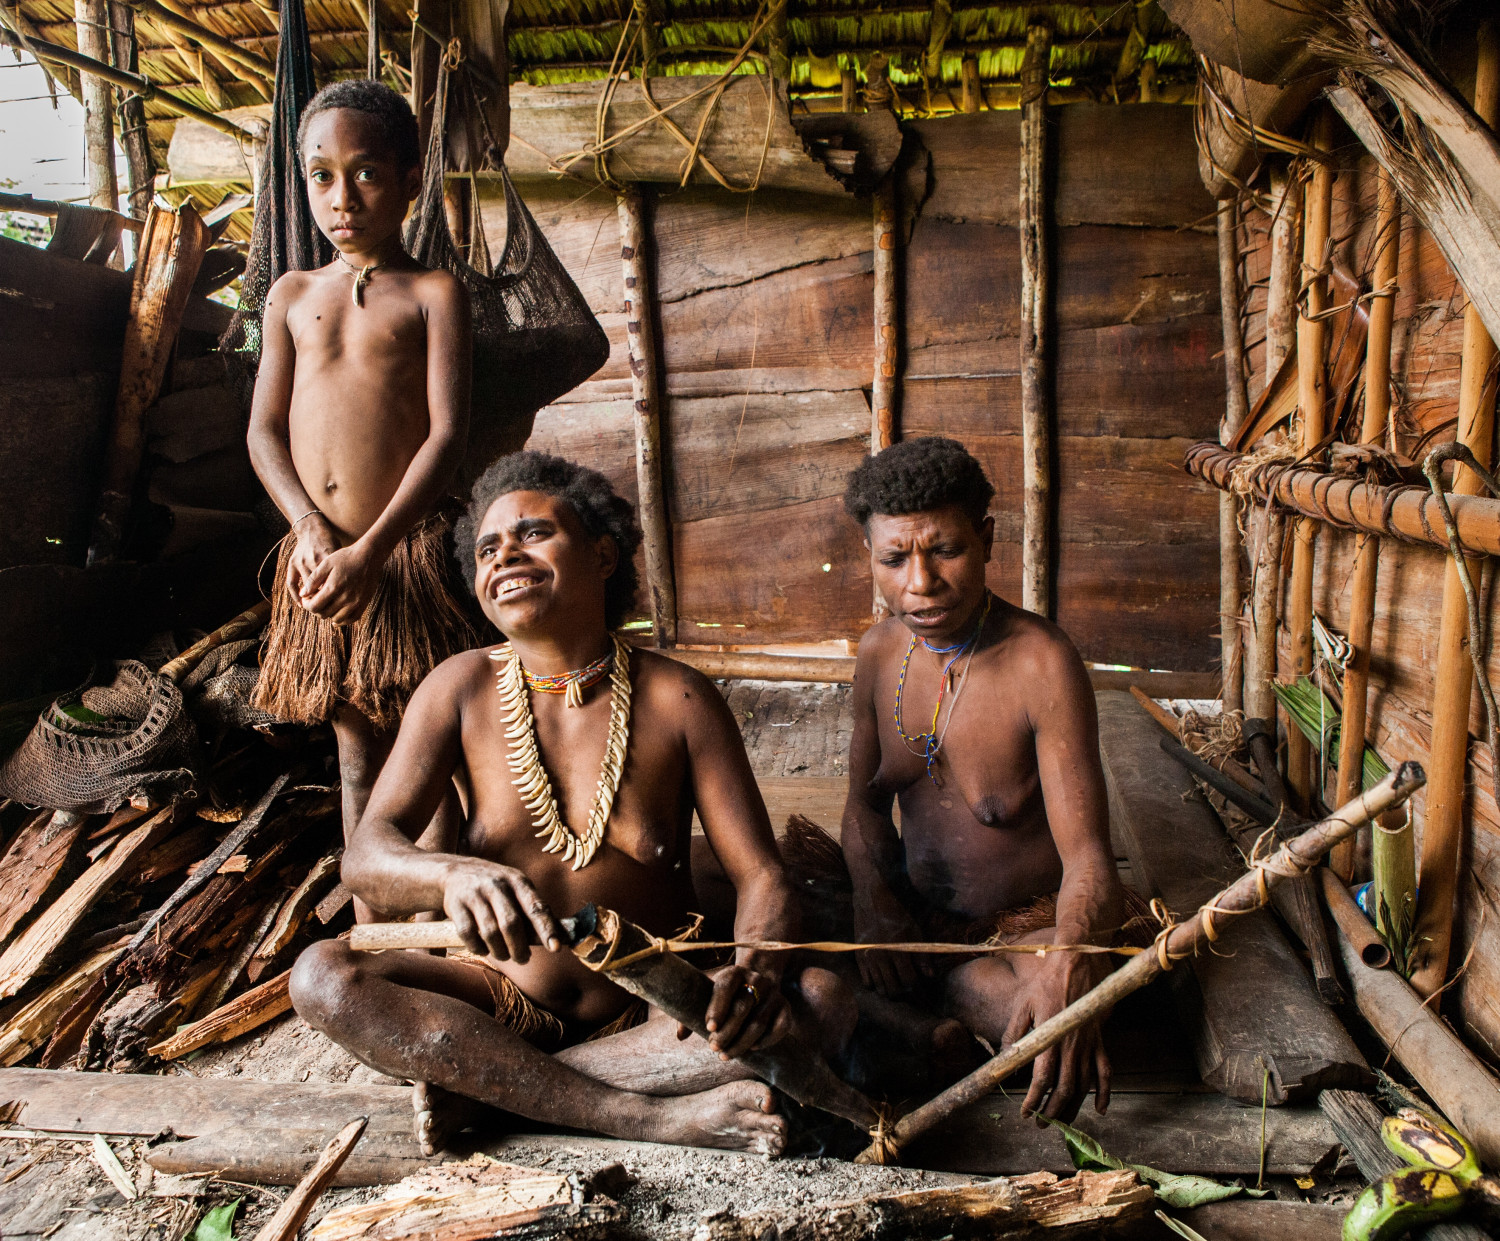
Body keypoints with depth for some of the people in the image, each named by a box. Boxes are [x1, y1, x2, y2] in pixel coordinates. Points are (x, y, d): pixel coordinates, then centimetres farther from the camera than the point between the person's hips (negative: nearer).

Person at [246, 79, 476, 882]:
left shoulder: (433, 294, 0)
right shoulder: (291, 295, 13)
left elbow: (448, 435, -10)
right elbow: (264, 431, 9)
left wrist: (369, 550, -19)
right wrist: (309, 528, -9)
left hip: (407, 550, -4)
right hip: (315, 553, 4)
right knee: (356, 756, 13)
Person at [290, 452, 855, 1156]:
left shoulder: (677, 699, -7)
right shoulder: (461, 689, -3)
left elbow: (760, 874, -9)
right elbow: (365, 857, -13)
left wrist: (757, 966, -33)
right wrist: (455, 876, -37)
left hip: (655, 1013, 0)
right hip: (503, 1002, 1)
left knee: (820, 1004, -26)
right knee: (321, 977, -24)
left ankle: (475, 1089, -19)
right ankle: (658, 1115, -26)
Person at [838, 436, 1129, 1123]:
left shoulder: (1041, 662, -22)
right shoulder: (879, 651, -3)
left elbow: (1088, 858, -26)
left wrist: (1070, 962, -48)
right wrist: (873, 899, -12)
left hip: (1028, 927, -5)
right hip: (914, 920, 5)